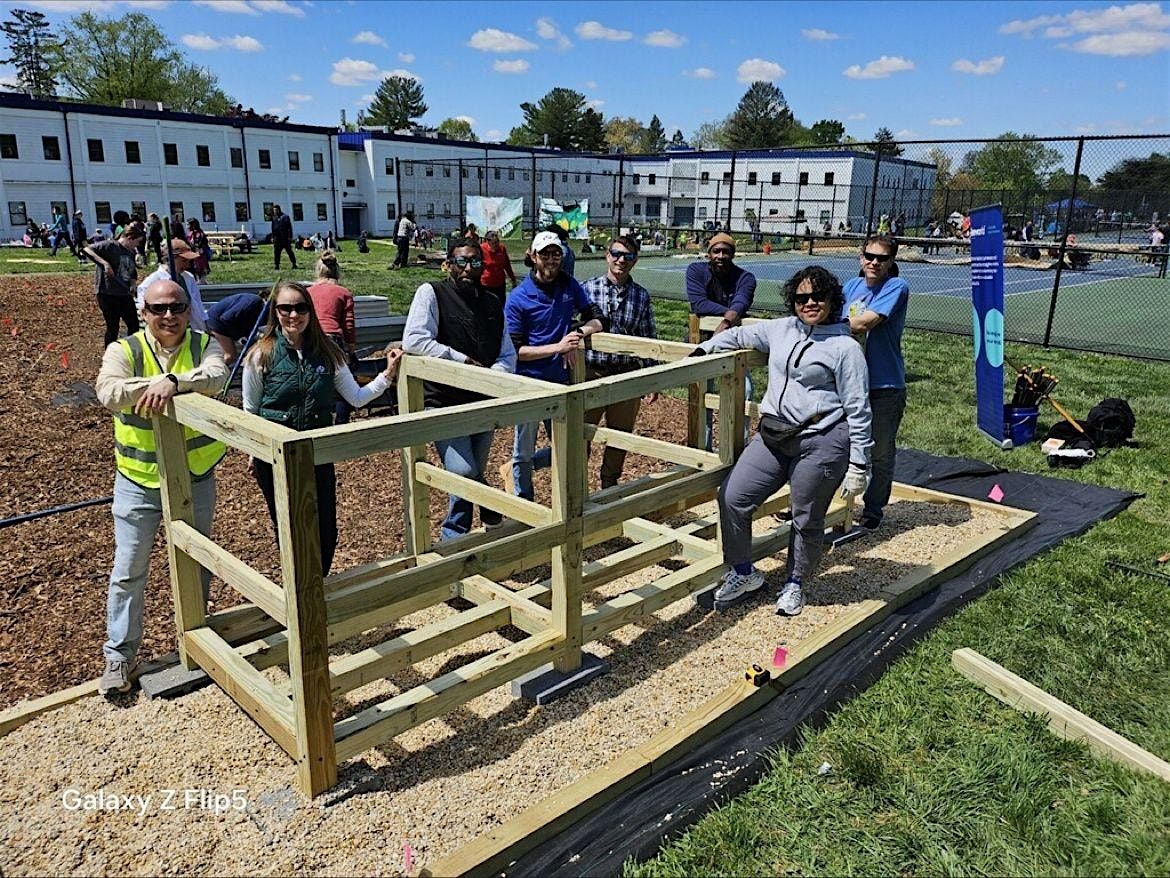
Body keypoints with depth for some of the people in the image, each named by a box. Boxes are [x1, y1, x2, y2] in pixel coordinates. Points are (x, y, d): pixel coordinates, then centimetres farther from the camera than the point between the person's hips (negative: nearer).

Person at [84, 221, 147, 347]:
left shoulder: (132, 253, 11)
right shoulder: (110, 246, -10)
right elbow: (87, 250, -22)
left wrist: (133, 285, -1)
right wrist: (104, 263, -31)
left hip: (125, 295, 7)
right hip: (107, 294, -7)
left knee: (134, 326, 9)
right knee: (113, 328, 1)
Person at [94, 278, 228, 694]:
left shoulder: (204, 345, -3)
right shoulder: (124, 351, -5)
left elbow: (216, 375, -26)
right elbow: (108, 392, -25)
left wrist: (171, 381, -41)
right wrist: (156, 385, -35)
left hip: (195, 477, 1)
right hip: (138, 480, -1)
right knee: (128, 570, 6)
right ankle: (120, 655, 20)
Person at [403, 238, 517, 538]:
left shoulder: (493, 302, 11)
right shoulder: (431, 293, -5)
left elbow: (508, 354, 11)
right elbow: (413, 340, -18)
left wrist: (494, 374, -12)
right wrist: (463, 360, -17)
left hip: (484, 403, 5)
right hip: (445, 403, -5)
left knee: (471, 474, 12)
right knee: (464, 472, -19)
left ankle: (453, 539, 30)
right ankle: (495, 518, 7)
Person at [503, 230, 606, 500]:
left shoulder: (570, 286, 2)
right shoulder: (518, 298, -10)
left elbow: (597, 319, 4)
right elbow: (516, 350, -13)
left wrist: (578, 333, -18)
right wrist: (558, 347, -23)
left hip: (560, 381, 5)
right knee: (525, 452, 8)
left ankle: (513, 470, 38)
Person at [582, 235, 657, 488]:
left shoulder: (641, 296, 3)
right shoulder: (587, 288, -4)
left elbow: (649, 340, 7)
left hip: (628, 376, 2)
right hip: (591, 374, -2)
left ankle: (609, 484, 34)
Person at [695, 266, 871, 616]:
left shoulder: (845, 348, -6)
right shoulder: (781, 330, 9)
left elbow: (858, 410, -6)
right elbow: (739, 335, 29)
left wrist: (858, 465, -8)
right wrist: (703, 350, 22)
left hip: (821, 443, -5)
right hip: (772, 436, 6)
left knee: (807, 520, 8)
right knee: (732, 496, 0)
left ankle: (796, 584, 33)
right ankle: (743, 573, 19)